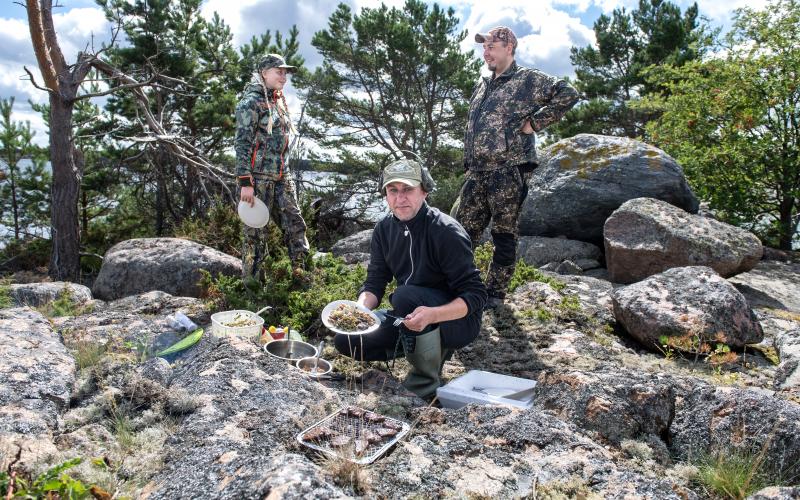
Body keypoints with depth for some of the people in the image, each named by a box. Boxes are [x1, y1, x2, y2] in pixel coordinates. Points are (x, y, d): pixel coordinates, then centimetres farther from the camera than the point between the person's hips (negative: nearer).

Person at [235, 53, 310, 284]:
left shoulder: (279, 102, 17)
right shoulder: (251, 102, -7)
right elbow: (242, 144, -14)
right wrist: (245, 182, -20)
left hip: (281, 177, 8)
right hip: (258, 177, -8)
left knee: (295, 224, 5)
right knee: (256, 232, -1)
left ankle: (300, 274, 13)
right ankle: (252, 285, 8)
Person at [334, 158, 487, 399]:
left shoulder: (447, 232, -23)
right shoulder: (384, 229, -3)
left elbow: (476, 294, -24)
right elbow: (374, 283, -2)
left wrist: (432, 315, -40)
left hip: (458, 319, -7)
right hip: (411, 316, 7)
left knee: (406, 295, -35)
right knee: (346, 340, -3)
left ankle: (427, 379, -13)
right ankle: (434, 348, 8)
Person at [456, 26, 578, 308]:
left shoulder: (528, 80, -1)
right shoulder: (482, 87, 21)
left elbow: (568, 95, -11)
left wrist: (534, 122, -10)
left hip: (508, 171, -7)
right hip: (476, 173, 7)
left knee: (504, 234, 2)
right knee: (463, 229, 6)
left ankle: (495, 292, 12)